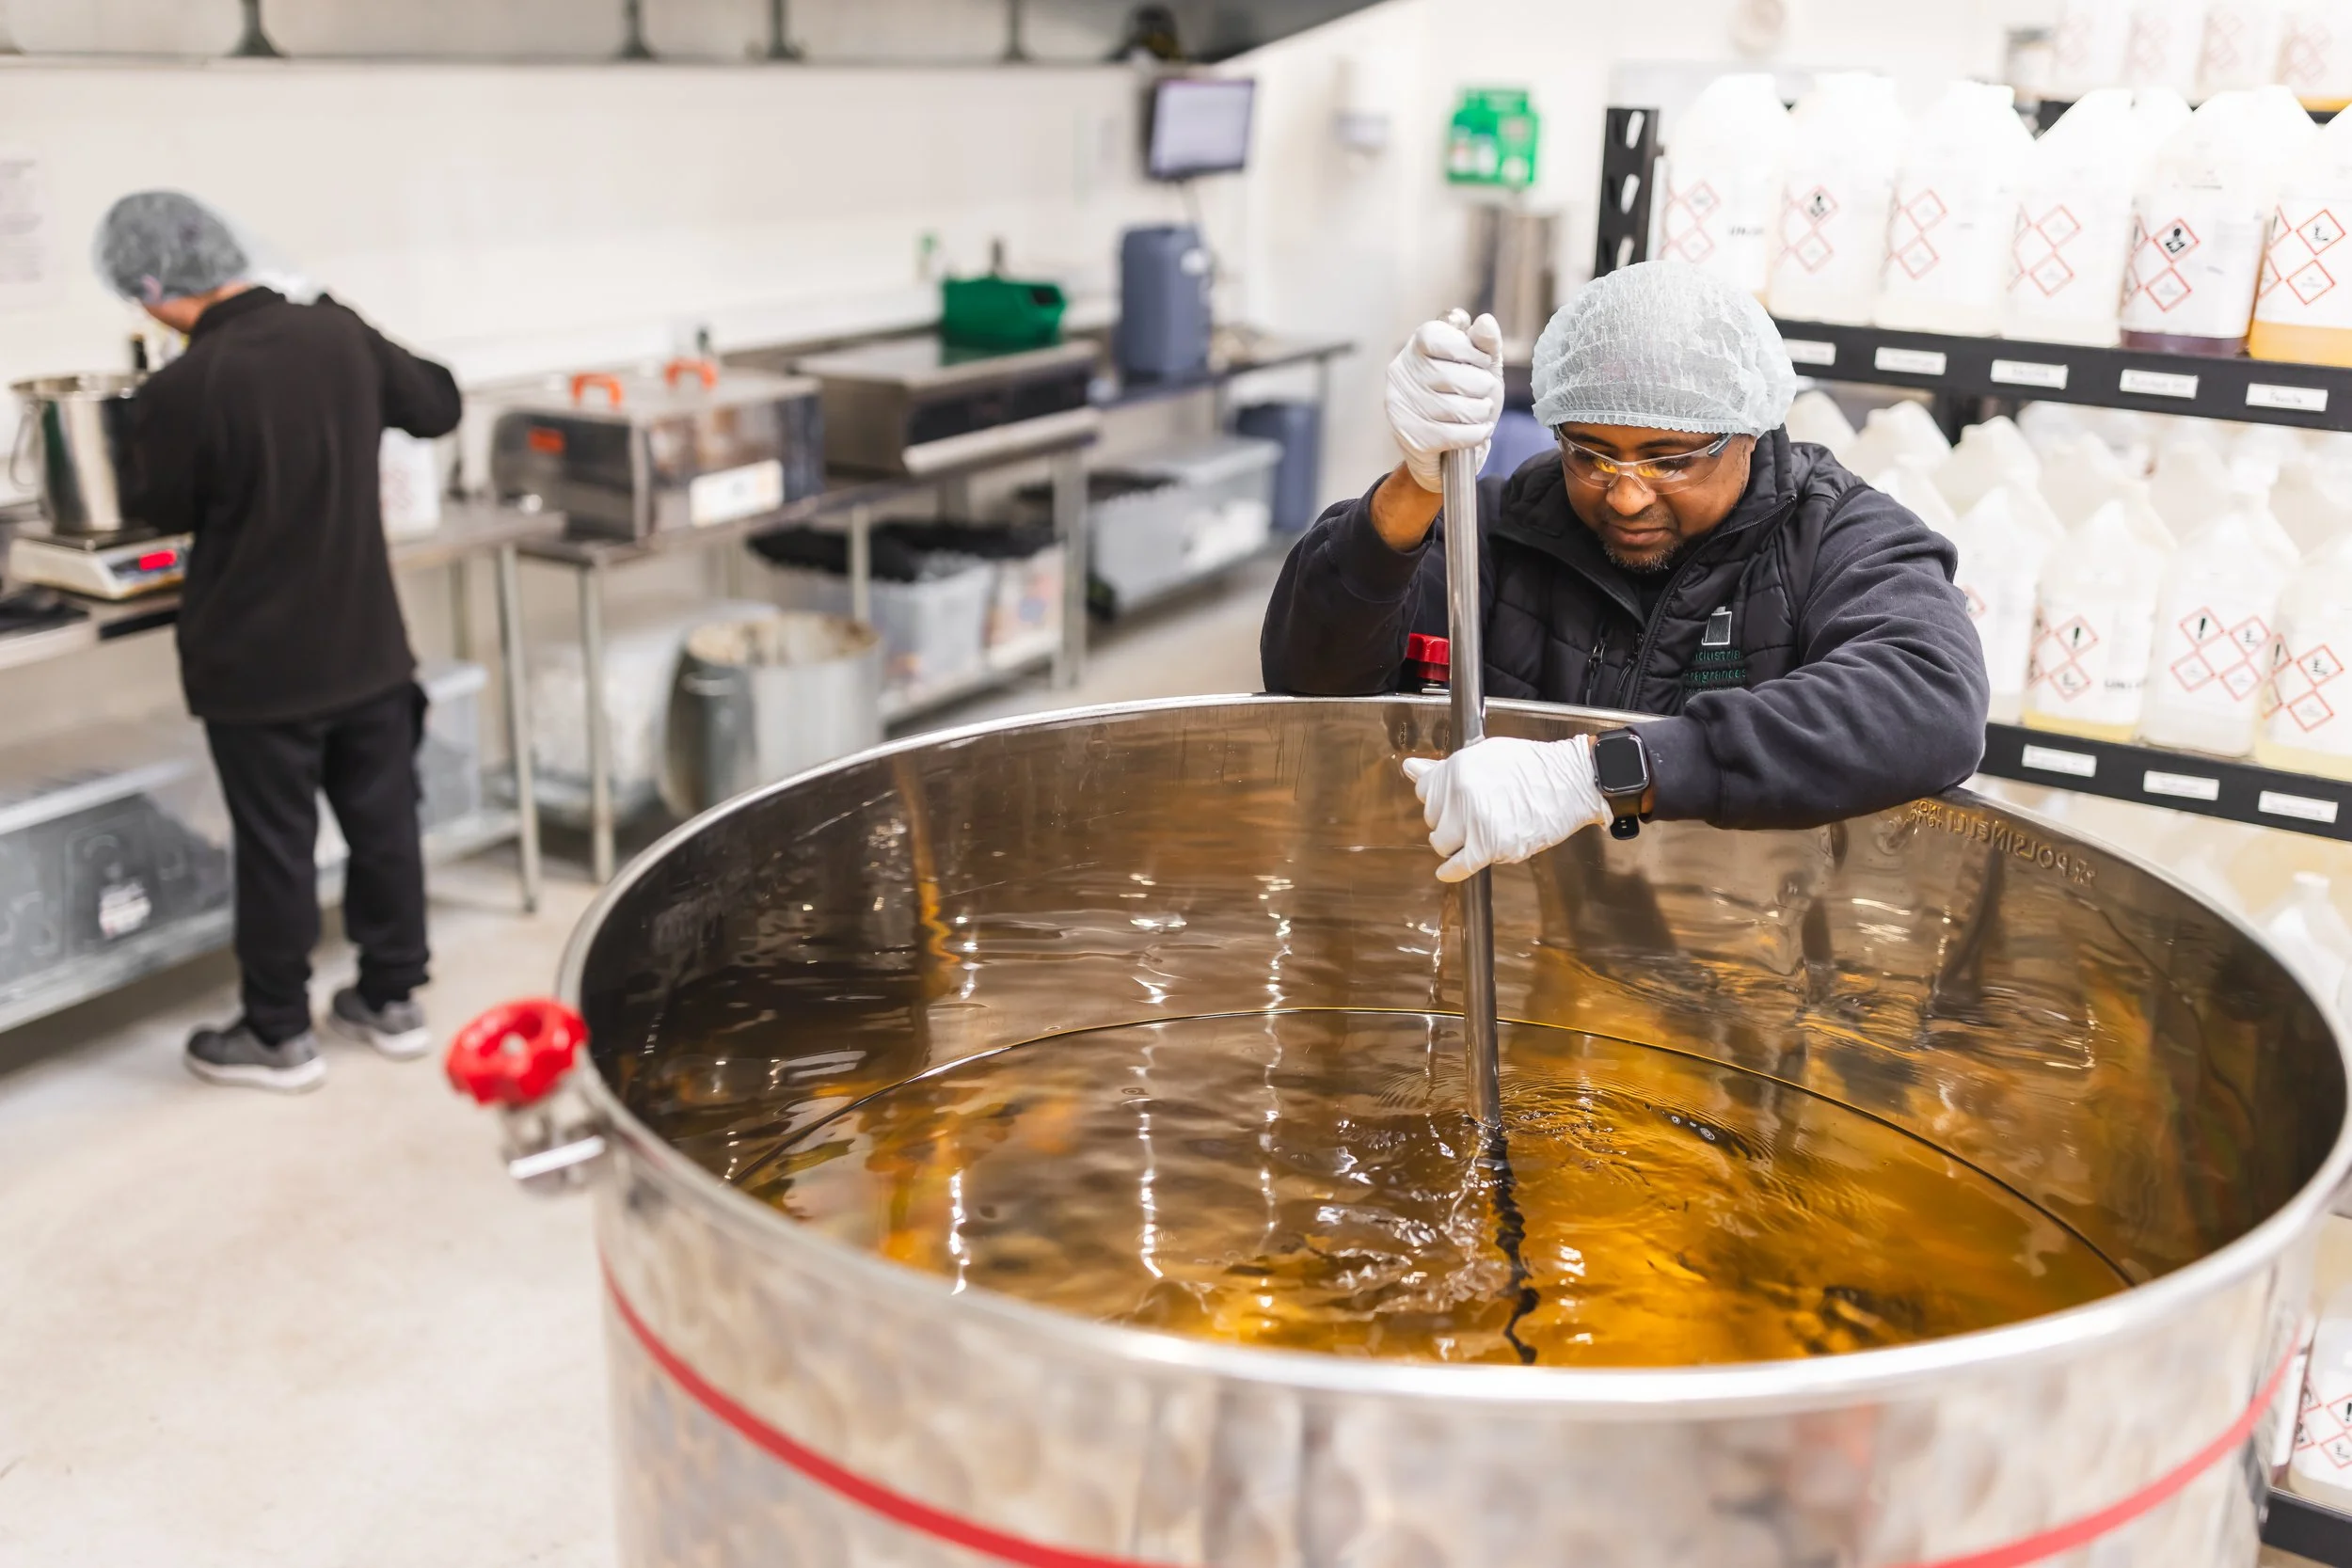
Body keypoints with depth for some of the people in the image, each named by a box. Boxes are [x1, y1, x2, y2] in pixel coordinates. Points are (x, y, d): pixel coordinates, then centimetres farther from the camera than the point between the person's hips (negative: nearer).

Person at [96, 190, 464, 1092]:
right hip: (368, 643, 5)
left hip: (258, 663, -5)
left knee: (275, 846, 8)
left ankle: (278, 1035, 21)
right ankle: (391, 999, 29)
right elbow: (438, 407, 11)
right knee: (383, 823, 15)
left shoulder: (181, 390, -21)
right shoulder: (338, 334, -7)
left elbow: (163, 513, -4)